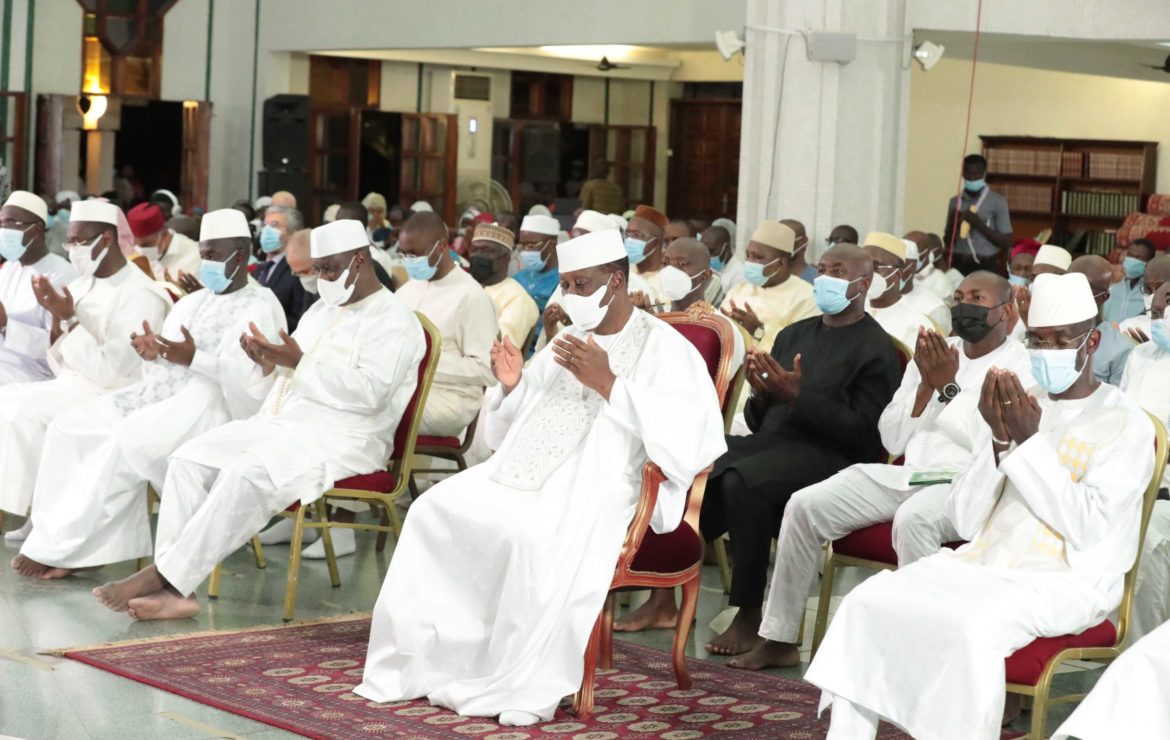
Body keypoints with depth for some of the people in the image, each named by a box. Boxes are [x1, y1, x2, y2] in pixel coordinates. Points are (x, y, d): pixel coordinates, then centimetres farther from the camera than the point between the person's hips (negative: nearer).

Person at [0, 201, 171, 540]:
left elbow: (109, 372, -20)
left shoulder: (140, 295, -13)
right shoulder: (81, 286, 11)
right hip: (69, 387, 8)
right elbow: (61, 366, 11)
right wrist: (57, 318, -6)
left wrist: (70, 320, -20)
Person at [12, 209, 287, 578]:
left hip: (210, 406, -9)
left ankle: (56, 548, -24)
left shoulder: (259, 309, -4)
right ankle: (91, 545, -18)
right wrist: (151, 352, -3)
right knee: (68, 428, -9)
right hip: (159, 395, 9)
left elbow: (255, 378, -17)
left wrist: (194, 358, -24)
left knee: (124, 443, -31)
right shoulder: (192, 302, 22)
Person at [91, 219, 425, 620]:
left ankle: (165, 575, -29)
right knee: (189, 459, -13)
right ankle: (174, 589, -23)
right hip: (281, 422, 9)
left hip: (341, 439, -9)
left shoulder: (394, 320, -5)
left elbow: (370, 392, -18)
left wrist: (300, 362, -18)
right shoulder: (322, 309, 22)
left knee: (246, 473, -33)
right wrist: (268, 359, 1)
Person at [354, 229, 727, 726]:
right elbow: (509, 430, 26)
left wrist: (608, 384, -17)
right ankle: (422, 662, -6)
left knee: (537, 538, -36)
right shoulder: (568, 344, 22)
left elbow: (686, 431, -17)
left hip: (596, 485, -7)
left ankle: (524, 686, -26)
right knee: (433, 511, -11)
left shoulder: (665, 349, 0)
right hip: (523, 475, 7)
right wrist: (512, 387, 4)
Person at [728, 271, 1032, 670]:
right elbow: (893, 440, 11)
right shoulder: (936, 353, 19)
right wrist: (926, 386, -2)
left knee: (912, 519, -39)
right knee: (804, 504, -8)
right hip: (910, 474, 6)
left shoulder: (1020, 364, 1)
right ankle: (779, 638, -2)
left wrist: (949, 386, -11)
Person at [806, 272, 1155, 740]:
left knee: (973, 626, -36)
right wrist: (999, 439, -8)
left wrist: (1031, 441, -16)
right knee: (867, 602, -15)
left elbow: (1085, 528, -16)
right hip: (984, 562, 6)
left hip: (1066, 582, -6)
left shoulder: (1127, 425, -2)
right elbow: (965, 522, 6)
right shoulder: (1021, 407, 13)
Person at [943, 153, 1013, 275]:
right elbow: (948, 242, 14)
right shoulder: (955, 202, 10)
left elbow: (1006, 243, -2)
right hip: (959, 265, 3)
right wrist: (953, 223, -7)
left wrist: (980, 225, -13)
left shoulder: (997, 201, 0)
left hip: (986, 267, -3)